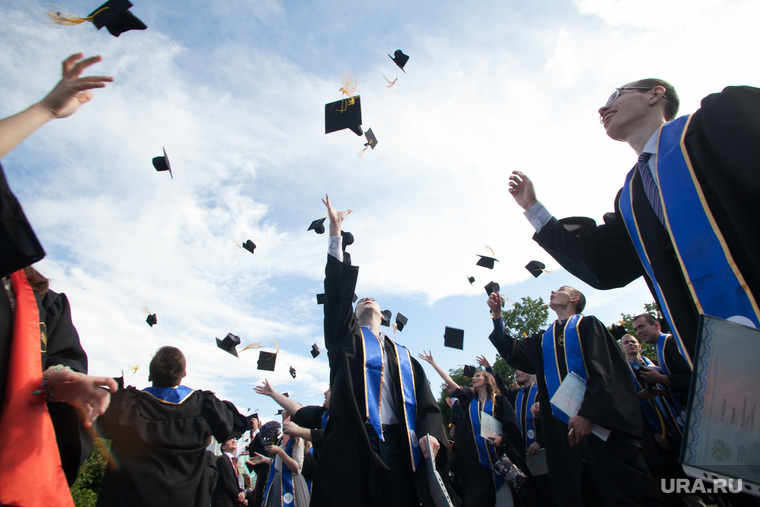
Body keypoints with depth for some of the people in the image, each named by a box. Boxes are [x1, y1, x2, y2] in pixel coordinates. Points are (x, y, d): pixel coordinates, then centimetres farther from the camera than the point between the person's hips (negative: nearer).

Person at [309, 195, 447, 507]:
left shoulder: (403, 358, 23)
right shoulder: (347, 338, 19)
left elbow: (427, 402, 14)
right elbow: (337, 289, 9)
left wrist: (430, 434, -9)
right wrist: (335, 230, 6)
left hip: (398, 447, 2)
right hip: (352, 445, -2)